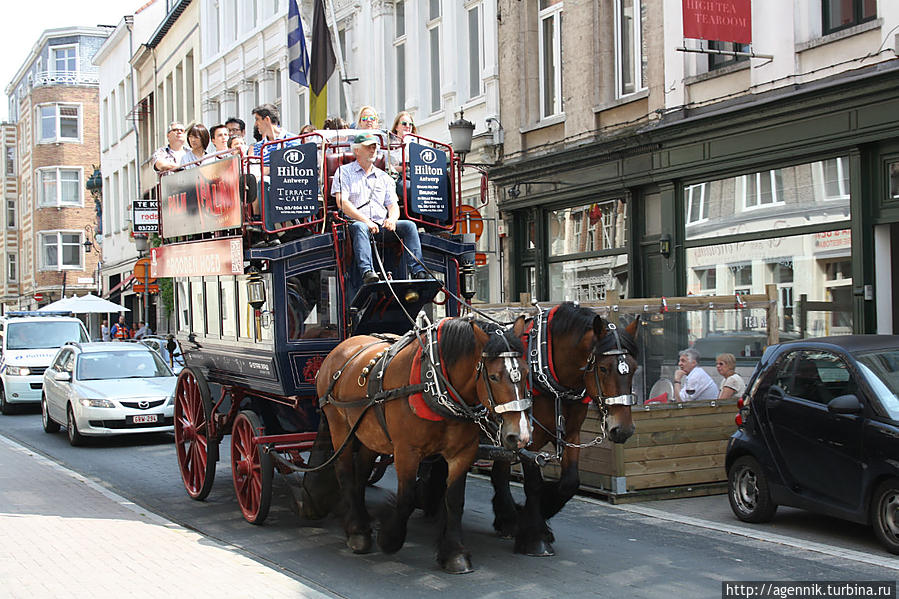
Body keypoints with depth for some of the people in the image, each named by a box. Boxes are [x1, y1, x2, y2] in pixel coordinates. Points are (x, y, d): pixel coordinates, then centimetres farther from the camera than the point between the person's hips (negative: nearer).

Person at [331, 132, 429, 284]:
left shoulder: (384, 177, 23)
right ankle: (367, 272, -56)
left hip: (382, 226, 4)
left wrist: (392, 218, -9)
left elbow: (393, 205, 17)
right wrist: (366, 221, -17)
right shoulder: (344, 172, 9)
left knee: (408, 225, -20)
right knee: (359, 227, -38)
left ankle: (418, 271, -31)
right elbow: (342, 203, -5)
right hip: (356, 222, -4)